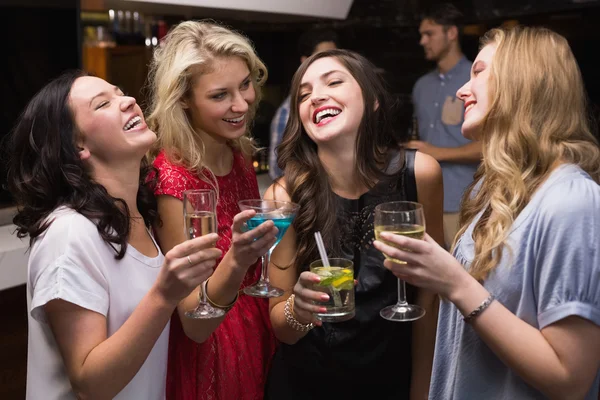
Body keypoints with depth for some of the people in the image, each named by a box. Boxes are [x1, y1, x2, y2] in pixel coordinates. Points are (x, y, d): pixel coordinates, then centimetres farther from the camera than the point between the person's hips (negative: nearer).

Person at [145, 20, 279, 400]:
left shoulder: (240, 154, -5)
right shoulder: (171, 178, -26)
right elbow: (194, 323, -27)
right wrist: (235, 263, -42)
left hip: (258, 331, 7)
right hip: (205, 351, -6)